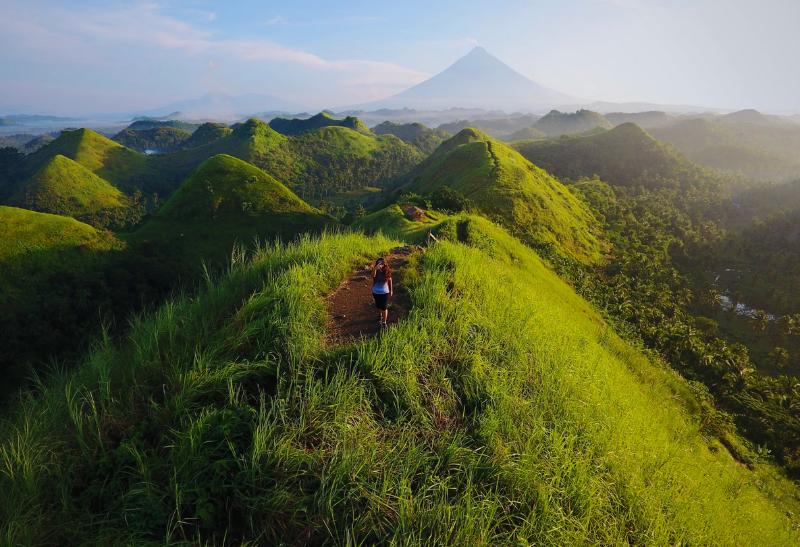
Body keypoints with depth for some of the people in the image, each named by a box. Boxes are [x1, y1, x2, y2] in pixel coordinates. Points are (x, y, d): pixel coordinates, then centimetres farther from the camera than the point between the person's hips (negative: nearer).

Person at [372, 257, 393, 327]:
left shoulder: (387, 271, -12)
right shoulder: (376, 271, -12)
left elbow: (390, 280, 1)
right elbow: (373, 276, -35)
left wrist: (391, 290, 5)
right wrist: (375, 268, -48)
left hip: (384, 292, -2)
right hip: (376, 292, 2)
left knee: (384, 307, 5)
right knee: (379, 306, 20)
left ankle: (384, 322, 20)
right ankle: (381, 317, 47)